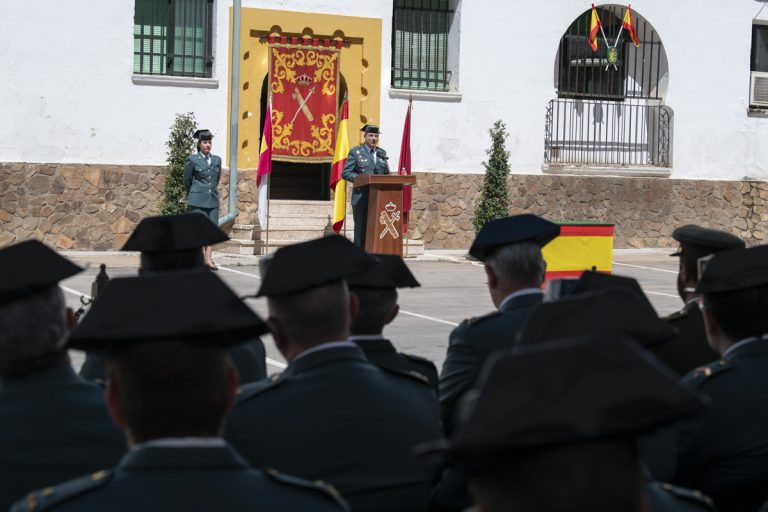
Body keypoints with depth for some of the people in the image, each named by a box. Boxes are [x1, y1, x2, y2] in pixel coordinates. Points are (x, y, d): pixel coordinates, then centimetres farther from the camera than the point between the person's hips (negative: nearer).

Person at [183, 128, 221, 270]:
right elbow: (187, 181, 10)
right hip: (198, 201, -4)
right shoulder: (192, 160, 0)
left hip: (213, 200, 4)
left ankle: (208, 259, 1)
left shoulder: (217, 160, 11)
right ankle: (202, 260, 0)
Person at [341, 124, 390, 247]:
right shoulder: (356, 152, 3)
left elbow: (387, 174, 20)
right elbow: (345, 173, -3)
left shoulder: (382, 153, 17)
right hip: (362, 198, -4)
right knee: (361, 229, -2)